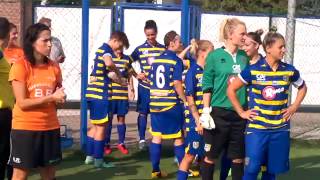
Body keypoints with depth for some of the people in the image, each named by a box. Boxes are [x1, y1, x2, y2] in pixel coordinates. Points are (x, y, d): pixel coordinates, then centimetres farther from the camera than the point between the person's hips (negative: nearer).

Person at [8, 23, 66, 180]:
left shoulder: (54, 67, 5)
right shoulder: (20, 66, -10)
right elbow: (22, 103, -14)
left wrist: (60, 99, -5)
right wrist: (51, 98, -19)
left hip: (50, 127, 5)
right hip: (25, 128, -5)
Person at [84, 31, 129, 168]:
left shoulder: (101, 48, 18)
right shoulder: (107, 49, -12)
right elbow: (109, 63, -34)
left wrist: (117, 79, 15)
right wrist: (118, 73, -18)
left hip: (94, 92, 10)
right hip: (100, 94, -10)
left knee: (95, 125, 17)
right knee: (101, 126, -2)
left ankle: (90, 156, 22)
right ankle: (98, 160, 3)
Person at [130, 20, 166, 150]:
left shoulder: (163, 49, 3)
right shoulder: (140, 49, 1)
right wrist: (136, 75, -2)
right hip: (144, 86, -1)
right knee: (143, 113, 4)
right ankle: (142, 139, 14)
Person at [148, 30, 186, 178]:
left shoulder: (156, 60, 10)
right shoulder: (176, 61, -9)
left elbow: (151, 81, 13)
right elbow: (177, 84, -15)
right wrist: (185, 101, -7)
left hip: (155, 103, 6)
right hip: (172, 104, -5)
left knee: (156, 137, 6)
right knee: (178, 138, 4)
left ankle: (155, 170, 7)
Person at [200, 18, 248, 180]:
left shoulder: (245, 57, 5)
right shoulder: (215, 56, -5)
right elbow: (207, 85, -3)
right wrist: (206, 110, -6)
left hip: (240, 113, 4)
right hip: (219, 112, -4)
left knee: (238, 157, 10)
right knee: (211, 155, 6)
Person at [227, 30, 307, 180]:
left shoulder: (289, 71, 1)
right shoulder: (253, 70, -8)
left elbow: (302, 88, 20)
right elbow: (231, 89, -1)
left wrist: (294, 107, 8)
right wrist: (241, 112, -2)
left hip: (280, 129, 3)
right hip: (257, 127, -3)